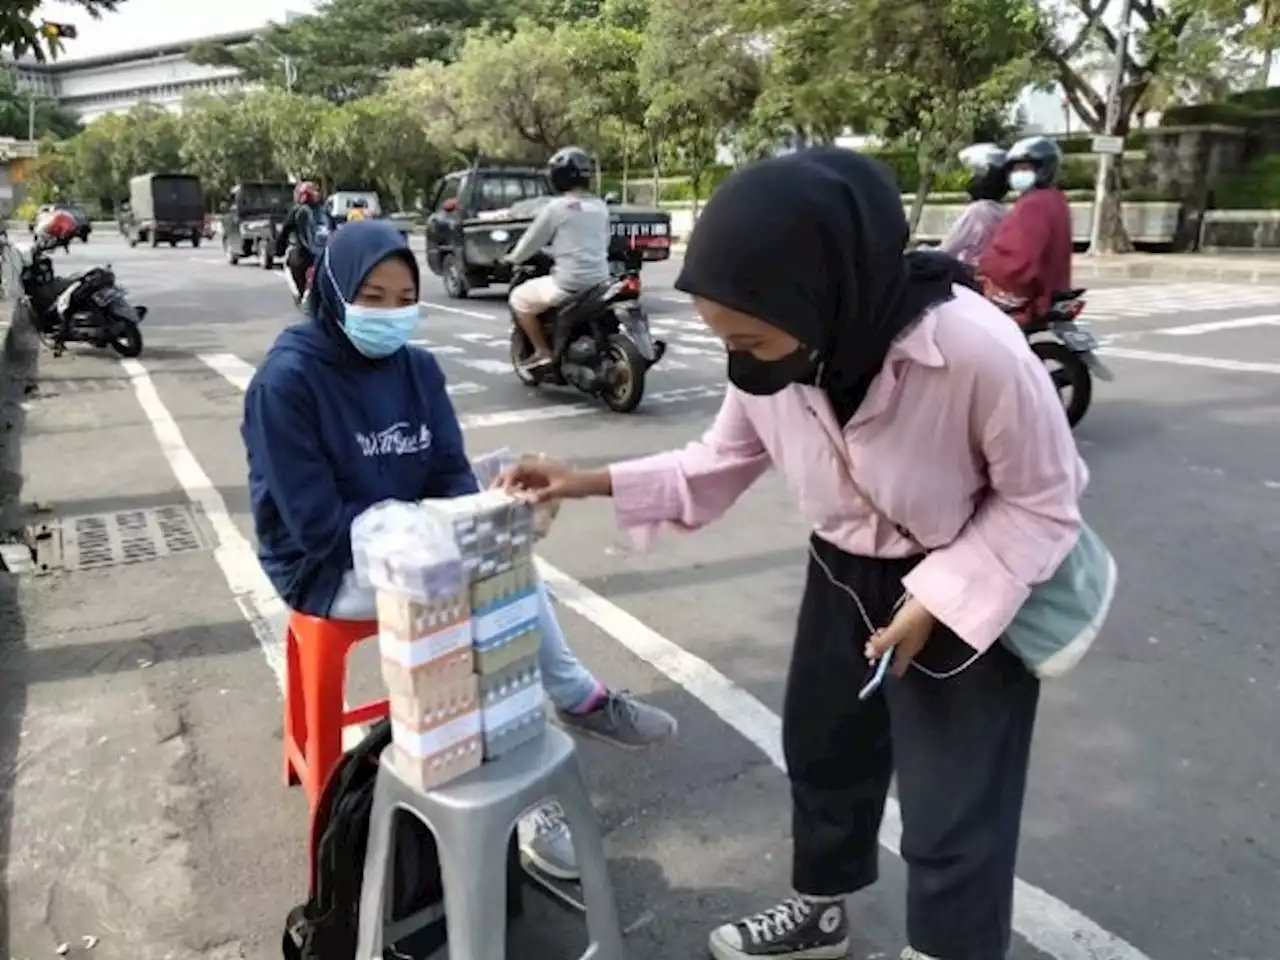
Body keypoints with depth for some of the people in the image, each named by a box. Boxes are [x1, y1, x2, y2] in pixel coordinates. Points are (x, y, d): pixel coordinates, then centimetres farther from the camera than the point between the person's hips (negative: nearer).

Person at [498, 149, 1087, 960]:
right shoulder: (771, 359, -18)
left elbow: (1045, 500, -19)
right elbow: (724, 461, -1)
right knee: (822, 748, 22)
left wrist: (935, 600, -25)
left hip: (972, 589, -5)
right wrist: (593, 483, -10)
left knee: (953, 821, 3)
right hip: (844, 573, 6)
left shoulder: (976, 350, -35)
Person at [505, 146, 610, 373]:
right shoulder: (600, 206, 10)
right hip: (600, 280, 7)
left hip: (569, 283, -7)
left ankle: (543, 352, 8)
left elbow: (532, 240, 1)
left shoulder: (556, 206, -8)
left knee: (519, 299, 12)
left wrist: (512, 258, 21)